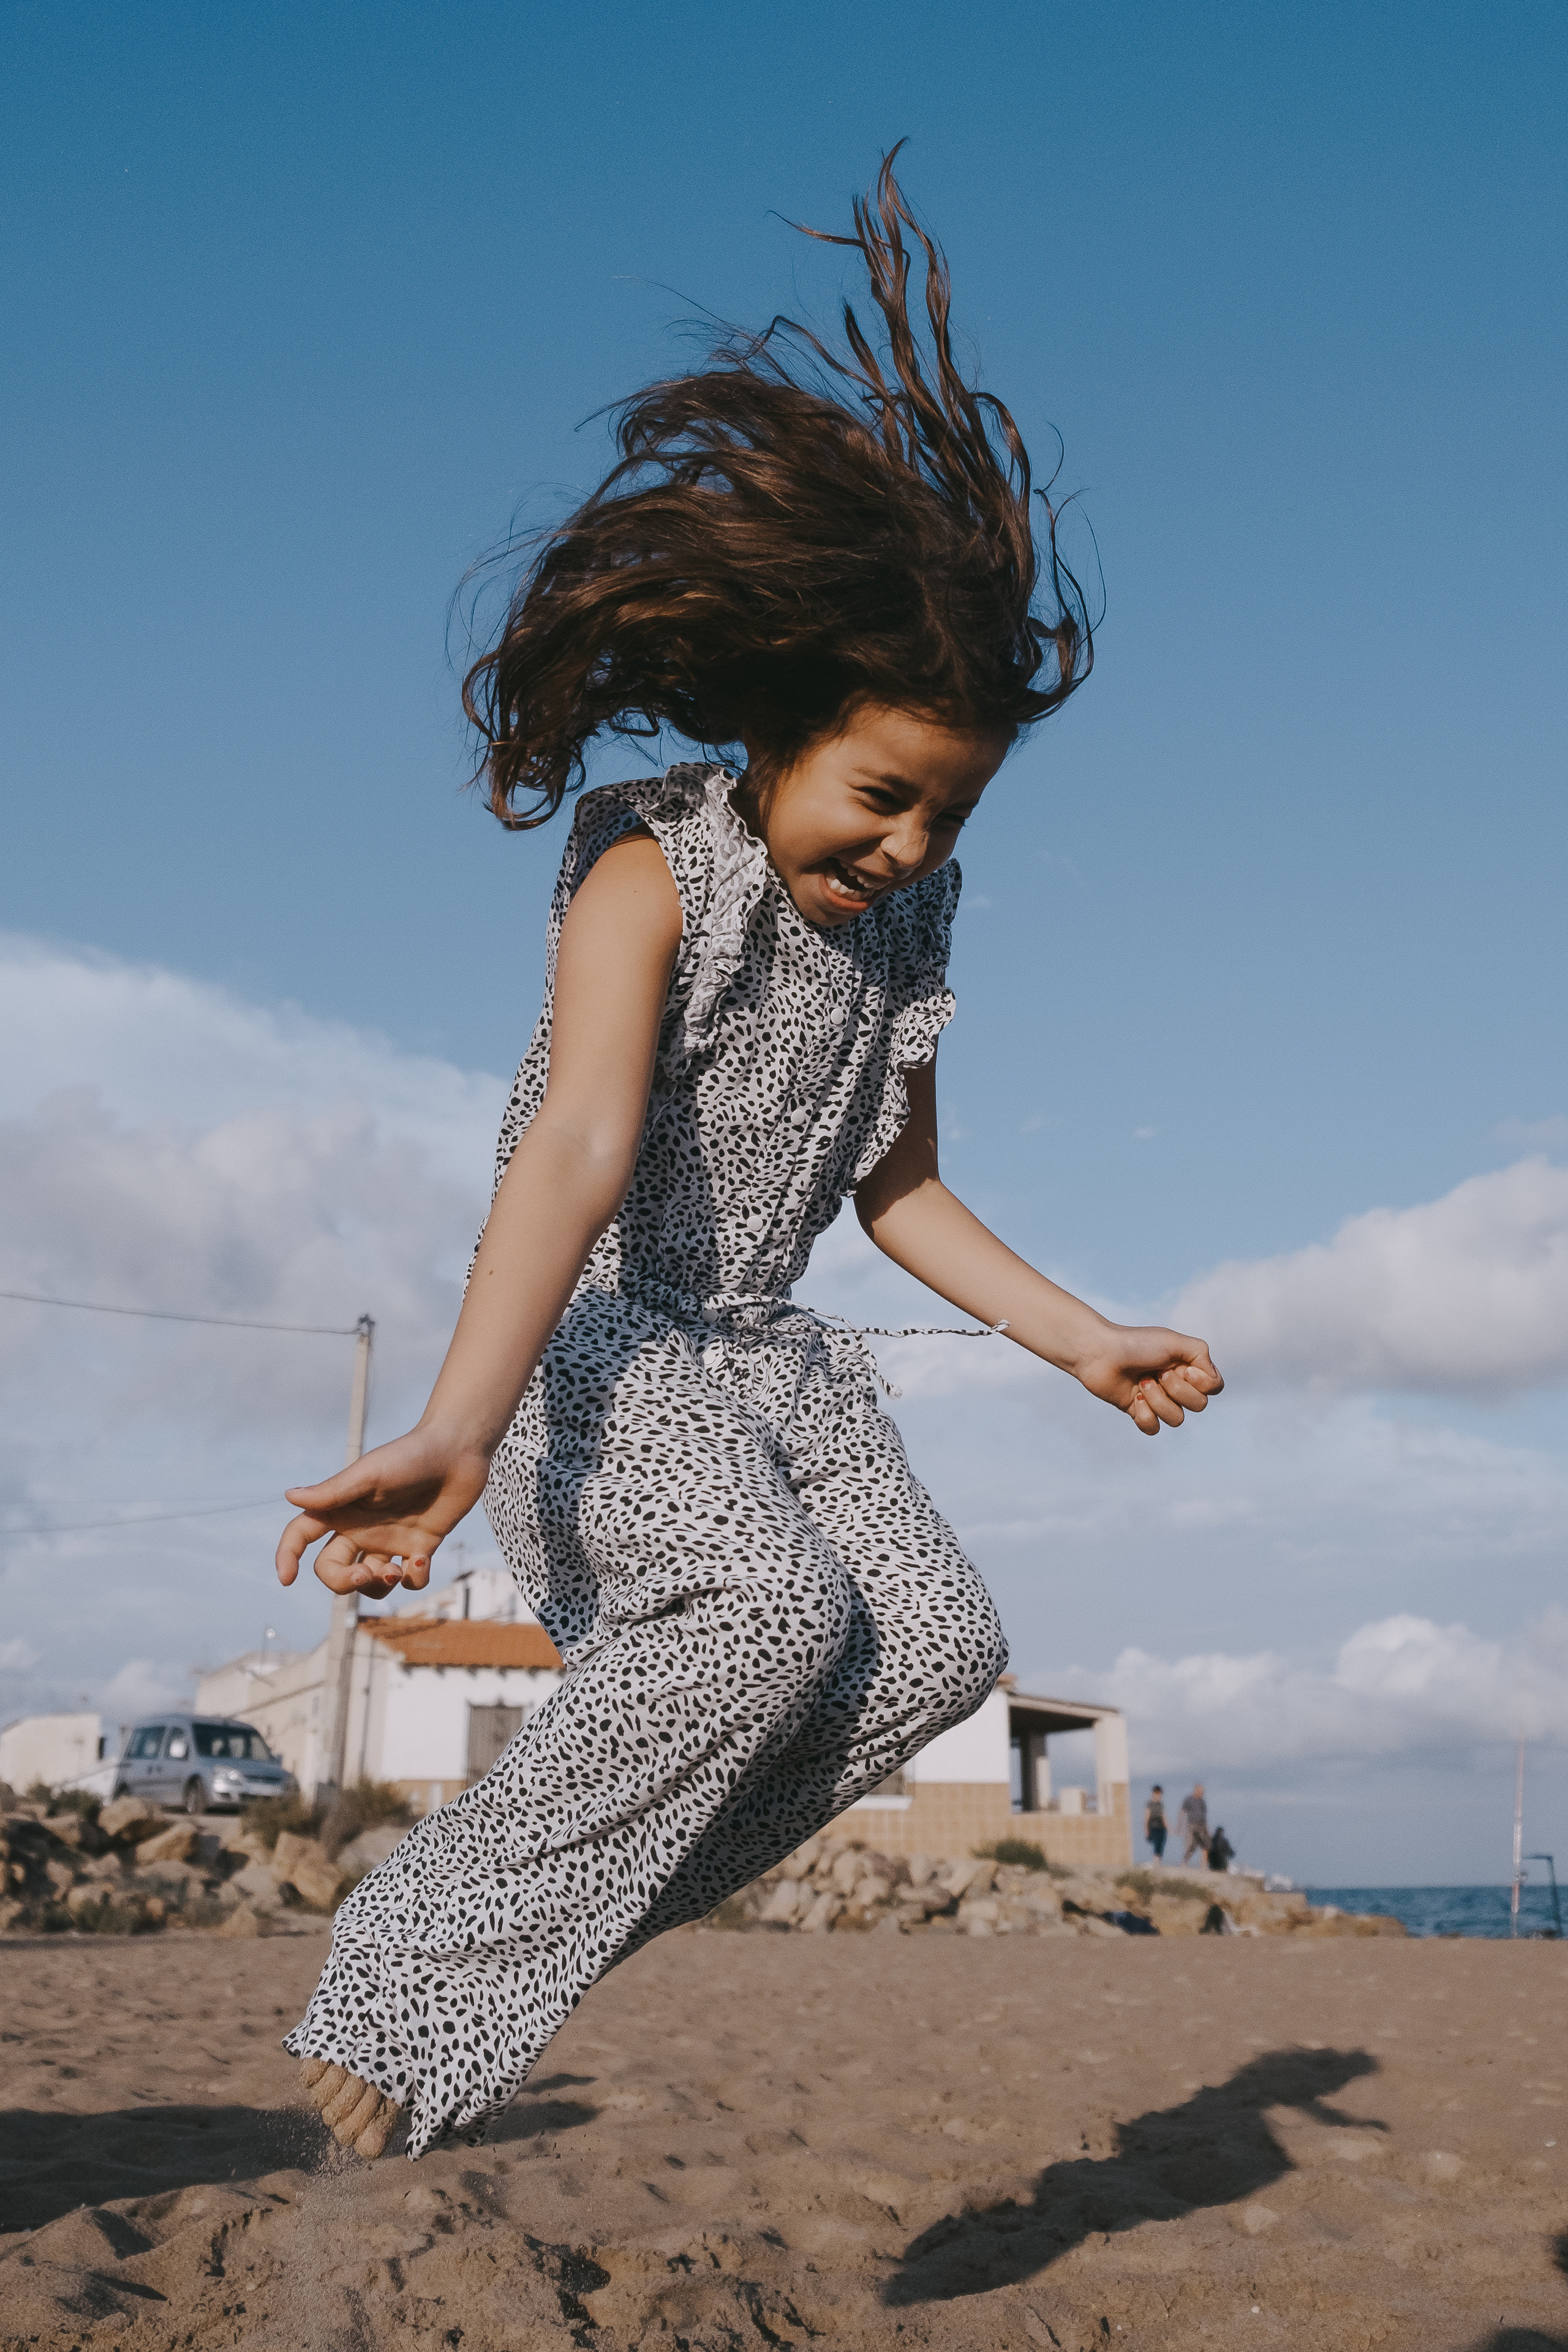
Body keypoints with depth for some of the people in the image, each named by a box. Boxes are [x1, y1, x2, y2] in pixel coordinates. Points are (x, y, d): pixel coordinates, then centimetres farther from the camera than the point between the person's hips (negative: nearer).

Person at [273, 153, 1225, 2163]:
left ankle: (604, 1883, -6)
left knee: (939, 1643, -9)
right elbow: (578, 1147, -32)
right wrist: (458, 1431, -45)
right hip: (590, 1329, -7)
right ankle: (416, 1996, -21)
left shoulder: (904, 931, 5)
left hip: (759, 1351, 7)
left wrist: (1083, 1342, 11)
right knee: (769, 1609, -30)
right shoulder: (649, 874, -17)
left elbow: (898, 1191, 15)